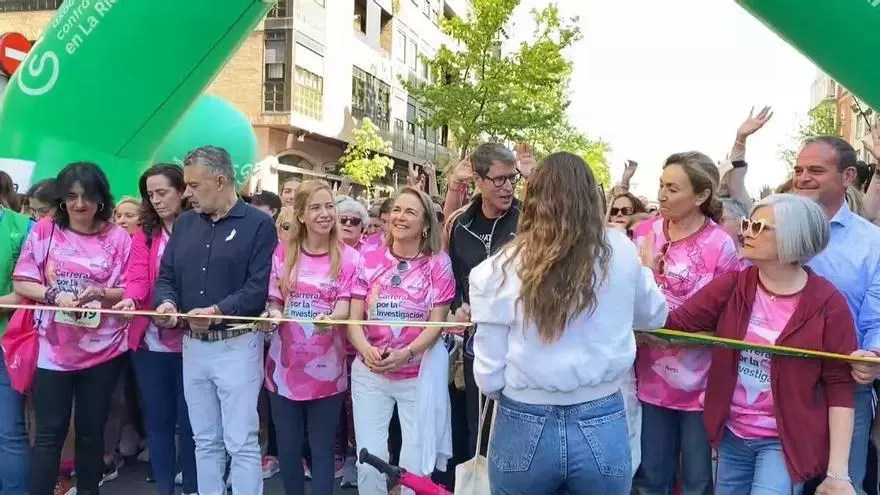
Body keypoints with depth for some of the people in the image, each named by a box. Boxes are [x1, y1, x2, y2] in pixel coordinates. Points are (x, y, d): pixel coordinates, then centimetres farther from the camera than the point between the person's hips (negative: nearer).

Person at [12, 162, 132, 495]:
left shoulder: (118, 237, -3)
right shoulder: (45, 230, -1)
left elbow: (131, 292, -1)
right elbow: (21, 282, -1)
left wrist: (100, 294, -20)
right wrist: (56, 296, -18)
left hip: (103, 350, 1)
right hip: (52, 349, 0)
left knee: (91, 430, 13)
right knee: (49, 432, 4)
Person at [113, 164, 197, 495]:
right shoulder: (144, 235, 7)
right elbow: (138, 277, -7)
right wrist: (130, 300, -27)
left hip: (191, 339, -3)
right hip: (150, 340, 3)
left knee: (189, 419, 6)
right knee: (158, 419, 11)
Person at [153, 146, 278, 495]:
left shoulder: (258, 224, -7)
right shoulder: (184, 223, 12)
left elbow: (259, 286, -15)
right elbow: (166, 276, 12)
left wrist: (217, 312, -26)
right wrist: (166, 302, -10)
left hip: (237, 345, -6)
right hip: (192, 345, 6)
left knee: (241, 443, -1)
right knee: (205, 442, 16)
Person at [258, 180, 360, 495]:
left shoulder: (348, 257, -2)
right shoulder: (283, 254, 3)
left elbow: (343, 309, -6)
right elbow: (273, 302, 7)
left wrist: (330, 319, -28)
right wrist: (273, 315, -16)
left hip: (327, 368, -2)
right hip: (285, 366, 2)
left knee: (322, 448, 7)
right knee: (288, 447, 13)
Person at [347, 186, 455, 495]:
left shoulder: (438, 262, -4)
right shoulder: (370, 258, 1)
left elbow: (437, 323, -7)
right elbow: (354, 318, 1)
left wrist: (404, 354, -23)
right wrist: (368, 351, -19)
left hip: (419, 375, -1)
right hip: (369, 374, 1)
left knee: (414, 464, 5)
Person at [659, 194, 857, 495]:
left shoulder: (828, 305, -11)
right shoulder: (732, 286, -3)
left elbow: (840, 387, -9)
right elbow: (672, 324, -6)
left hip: (786, 440, -4)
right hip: (732, 434, 4)